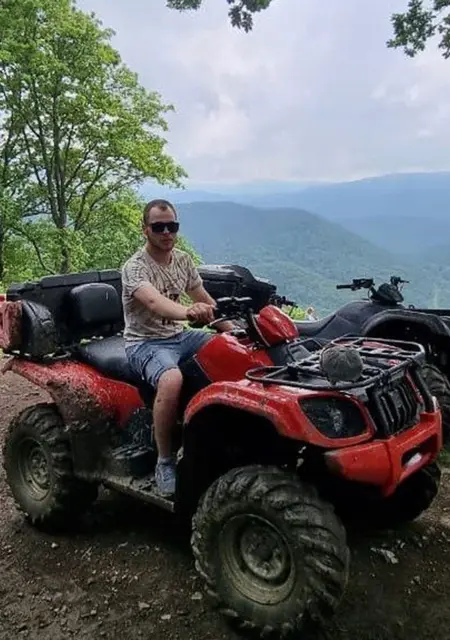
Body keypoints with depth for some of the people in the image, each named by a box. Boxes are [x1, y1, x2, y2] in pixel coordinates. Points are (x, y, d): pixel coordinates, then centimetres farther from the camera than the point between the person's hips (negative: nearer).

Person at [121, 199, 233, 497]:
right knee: (172, 380, -37)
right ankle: (165, 462, -18)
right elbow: (154, 301, -37)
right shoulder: (135, 267, -16)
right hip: (146, 342, -7)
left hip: (181, 335, 7)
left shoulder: (183, 259, 6)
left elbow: (205, 300, 12)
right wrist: (188, 311, -57)